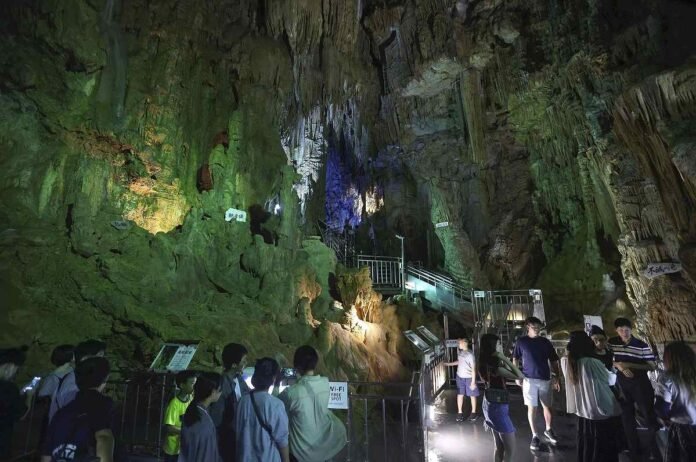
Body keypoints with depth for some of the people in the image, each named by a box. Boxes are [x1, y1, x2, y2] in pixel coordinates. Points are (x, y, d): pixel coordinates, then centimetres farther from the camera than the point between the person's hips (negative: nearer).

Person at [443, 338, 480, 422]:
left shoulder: (470, 354, -21)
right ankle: (460, 413, 23)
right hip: (460, 377, 6)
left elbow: (473, 368, -18)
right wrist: (448, 364, 17)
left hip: (469, 378, -6)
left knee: (472, 395, 12)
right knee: (460, 395, 10)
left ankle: (474, 413, 29)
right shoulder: (459, 352, 0)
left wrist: (473, 382, -18)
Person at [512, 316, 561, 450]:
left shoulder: (546, 342, 3)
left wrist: (556, 377, 2)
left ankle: (548, 430, 34)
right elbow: (516, 359, 5)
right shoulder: (521, 341, -2)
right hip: (529, 379, -2)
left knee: (547, 406, 12)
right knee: (532, 407, 1)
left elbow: (553, 361, 8)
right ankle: (535, 436, 11)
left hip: (546, 379, 2)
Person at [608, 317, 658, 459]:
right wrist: (618, 365, -13)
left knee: (649, 417, 3)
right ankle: (635, 451, 27)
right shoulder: (611, 343, -2)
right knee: (627, 418, 12)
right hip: (622, 385, 3)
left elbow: (652, 366, -10)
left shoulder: (642, 345, -10)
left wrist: (630, 364, -21)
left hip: (640, 384, -3)